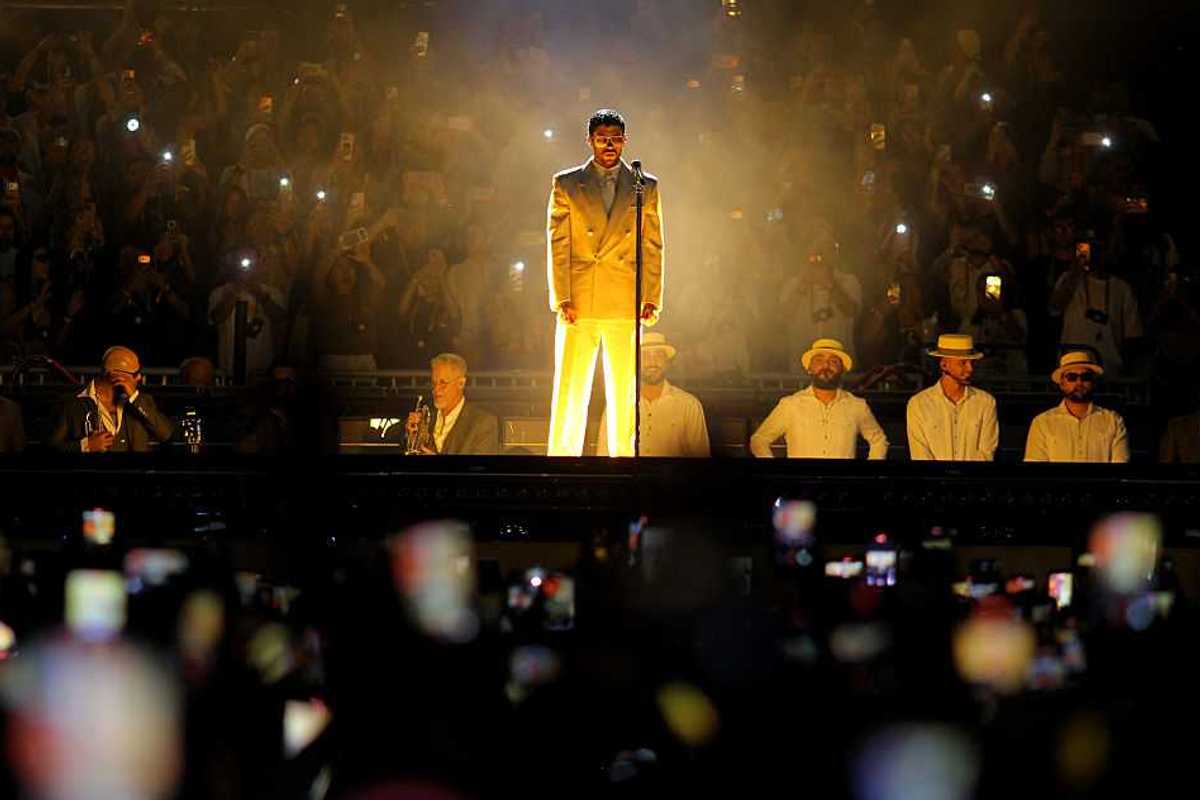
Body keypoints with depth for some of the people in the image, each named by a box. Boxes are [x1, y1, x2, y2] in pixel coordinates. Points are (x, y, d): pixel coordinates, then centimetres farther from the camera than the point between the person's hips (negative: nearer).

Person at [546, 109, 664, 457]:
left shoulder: (646, 187, 10)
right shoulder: (566, 184, 8)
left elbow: (653, 247, 10)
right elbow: (557, 245, 4)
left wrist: (652, 299, 2)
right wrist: (562, 298, -5)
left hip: (626, 305, 1)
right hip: (578, 304, -1)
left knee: (625, 394, 2)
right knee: (569, 390, -1)